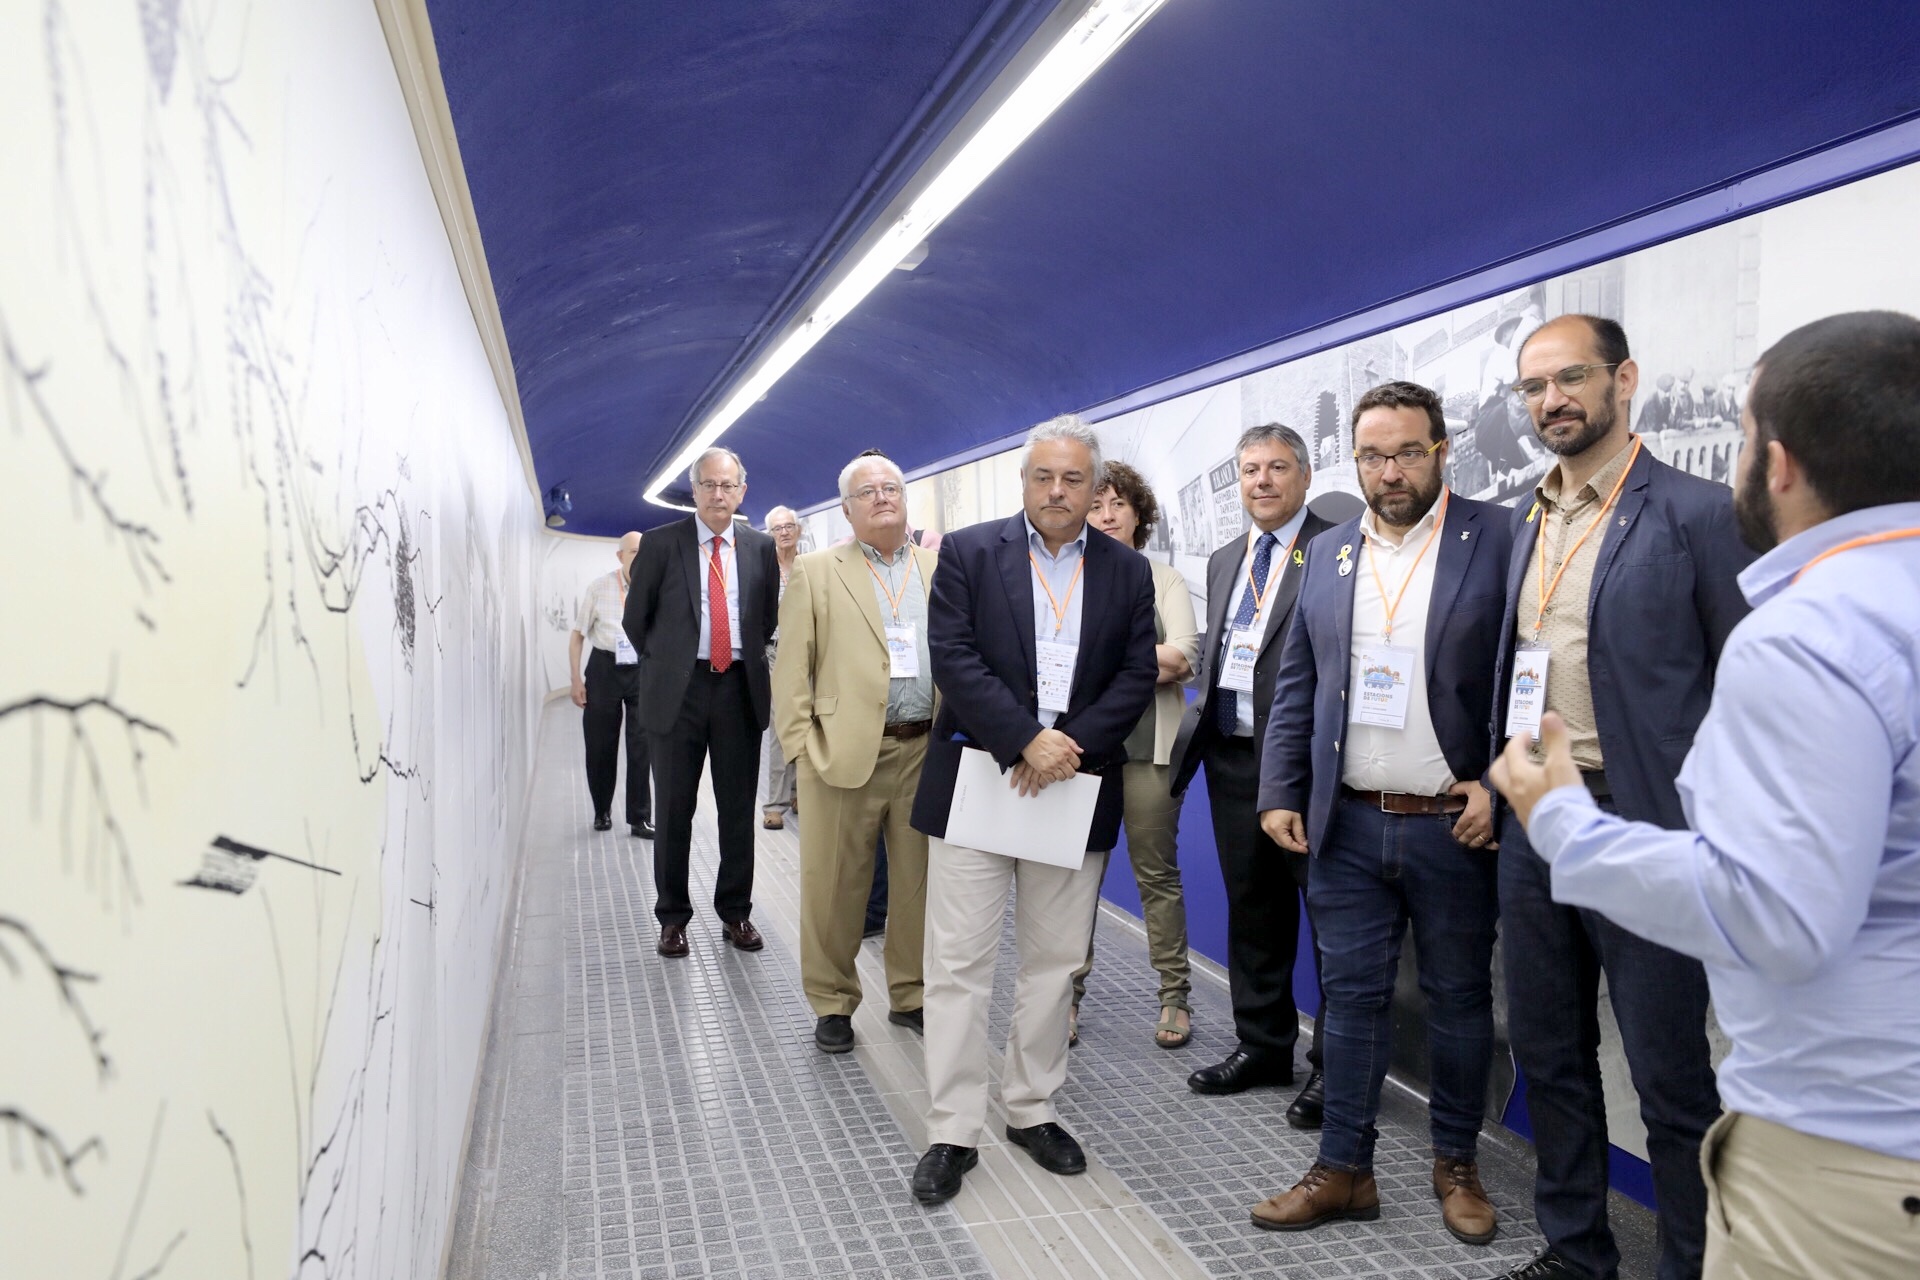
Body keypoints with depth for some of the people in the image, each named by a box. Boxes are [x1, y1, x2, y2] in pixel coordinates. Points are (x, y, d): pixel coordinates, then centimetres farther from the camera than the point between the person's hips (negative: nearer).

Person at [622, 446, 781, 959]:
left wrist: (748, 657, 11)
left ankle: (735, 911, 22)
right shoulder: (661, 544, -2)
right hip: (678, 691, -1)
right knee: (675, 809, 7)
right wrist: (664, 665, 10)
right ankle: (672, 916, 20)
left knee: (738, 808, 8)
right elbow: (636, 618, 6)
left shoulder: (761, 546, 5)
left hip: (740, 689, 2)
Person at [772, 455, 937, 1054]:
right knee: (834, 886, 5)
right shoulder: (816, 572, 4)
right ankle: (832, 1003, 22)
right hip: (846, 751, -2)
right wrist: (801, 747, -6)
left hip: (928, 751, 3)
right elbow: (791, 670, 1)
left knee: (921, 882, 11)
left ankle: (912, 994, 27)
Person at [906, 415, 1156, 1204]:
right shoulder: (968, 554, 0)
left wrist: (1073, 746, -13)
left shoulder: (1127, 571, 8)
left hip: (1075, 788, 3)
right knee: (960, 964, 1)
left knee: (1054, 962, 11)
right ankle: (953, 1132, 12)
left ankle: (1032, 1110, 28)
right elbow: (953, 658, -10)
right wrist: (1026, 741, -19)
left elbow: (1137, 676, 1)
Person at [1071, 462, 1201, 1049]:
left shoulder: (1165, 580, 9)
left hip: (1147, 746, 0)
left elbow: (1184, 657, -5)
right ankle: (1068, 997, 12)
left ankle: (1175, 999, 15)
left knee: (1158, 873, 5)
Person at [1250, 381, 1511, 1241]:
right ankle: (1344, 1169, 23)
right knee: (1352, 995, 11)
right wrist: (1280, 793, 5)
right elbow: (1296, 684, 10)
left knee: (1459, 999, 12)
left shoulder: (1497, 539, -6)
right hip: (1348, 824, 3)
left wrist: (1504, 786, -12)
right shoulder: (1328, 552, 8)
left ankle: (1456, 1163, 31)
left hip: (1455, 824, -3)